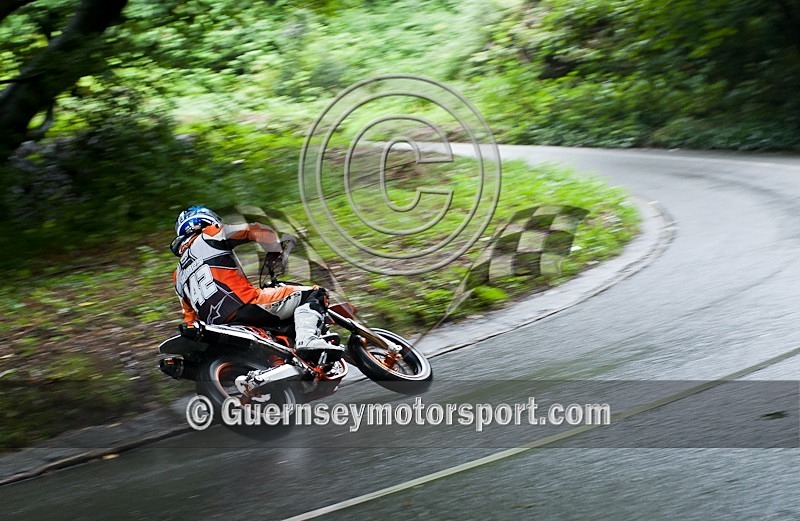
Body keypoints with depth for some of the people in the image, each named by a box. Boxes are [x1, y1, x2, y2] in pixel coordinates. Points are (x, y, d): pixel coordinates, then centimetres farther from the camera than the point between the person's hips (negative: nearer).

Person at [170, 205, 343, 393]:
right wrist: (276, 251, 19)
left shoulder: (178, 277, 28)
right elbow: (257, 231, 5)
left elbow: (190, 316, 26)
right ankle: (308, 340, -28)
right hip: (244, 305, -7)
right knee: (312, 293, -4)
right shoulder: (209, 235, 12)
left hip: (217, 325, 7)